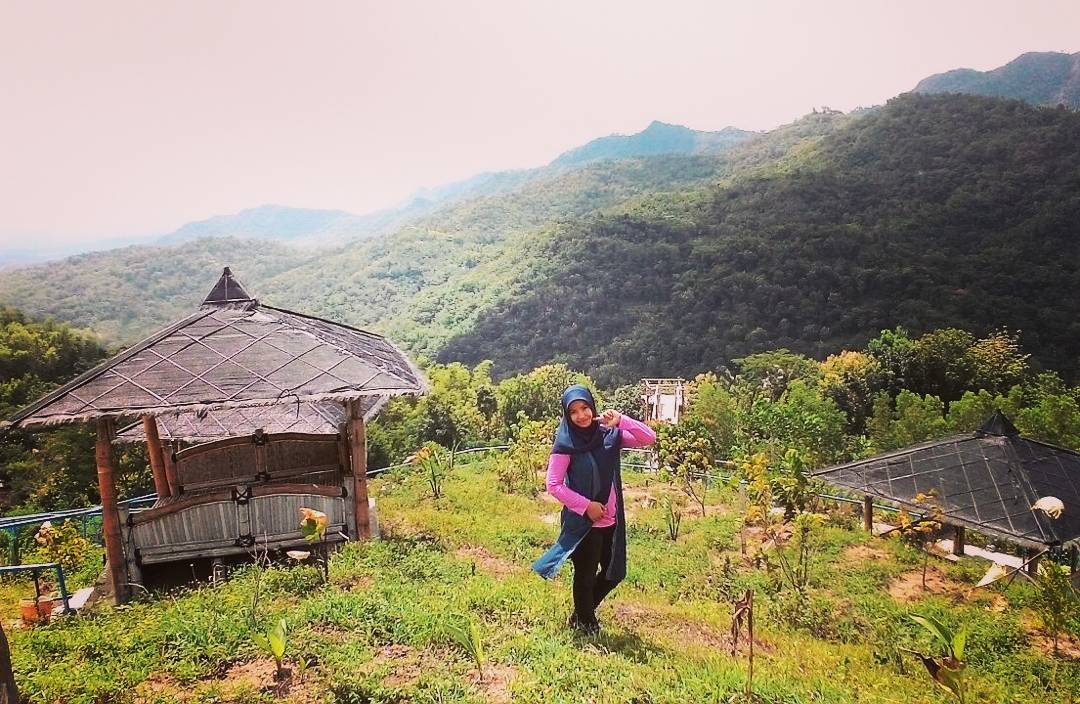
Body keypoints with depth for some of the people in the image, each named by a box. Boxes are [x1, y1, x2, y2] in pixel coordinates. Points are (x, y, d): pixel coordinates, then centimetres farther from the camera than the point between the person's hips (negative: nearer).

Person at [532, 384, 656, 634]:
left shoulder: (609, 434, -2)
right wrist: (586, 505, -18)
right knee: (585, 574, 11)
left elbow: (649, 438, -5)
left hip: (611, 520, 5)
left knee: (614, 573, 18)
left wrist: (621, 420, -18)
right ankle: (585, 622, 35)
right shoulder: (565, 444, -13)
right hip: (583, 522, -5)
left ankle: (583, 612, 40)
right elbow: (553, 485, -14)